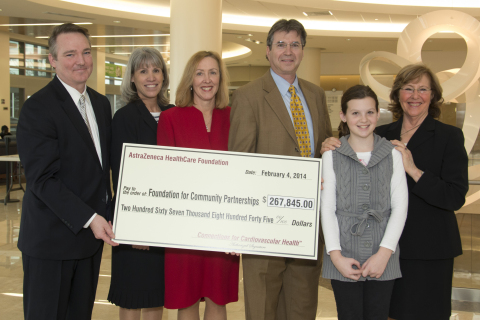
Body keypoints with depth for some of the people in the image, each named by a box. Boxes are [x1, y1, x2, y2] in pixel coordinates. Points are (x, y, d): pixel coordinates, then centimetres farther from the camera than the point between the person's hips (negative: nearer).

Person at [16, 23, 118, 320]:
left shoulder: (101, 103, 10)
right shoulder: (37, 108, -14)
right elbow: (43, 179, -18)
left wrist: (105, 216, 7)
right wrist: (89, 219, -22)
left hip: (93, 231, 7)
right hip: (51, 239, -7)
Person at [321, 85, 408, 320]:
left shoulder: (392, 155, 6)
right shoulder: (331, 156, 4)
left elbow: (400, 206, 1)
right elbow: (327, 208, 1)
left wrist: (384, 253, -9)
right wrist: (335, 254, -8)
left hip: (382, 258, 1)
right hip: (344, 259, -1)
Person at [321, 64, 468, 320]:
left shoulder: (449, 136, -5)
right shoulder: (382, 135, 7)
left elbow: (456, 198, -13)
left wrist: (413, 170, -22)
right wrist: (333, 148, -5)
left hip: (428, 249, -3)